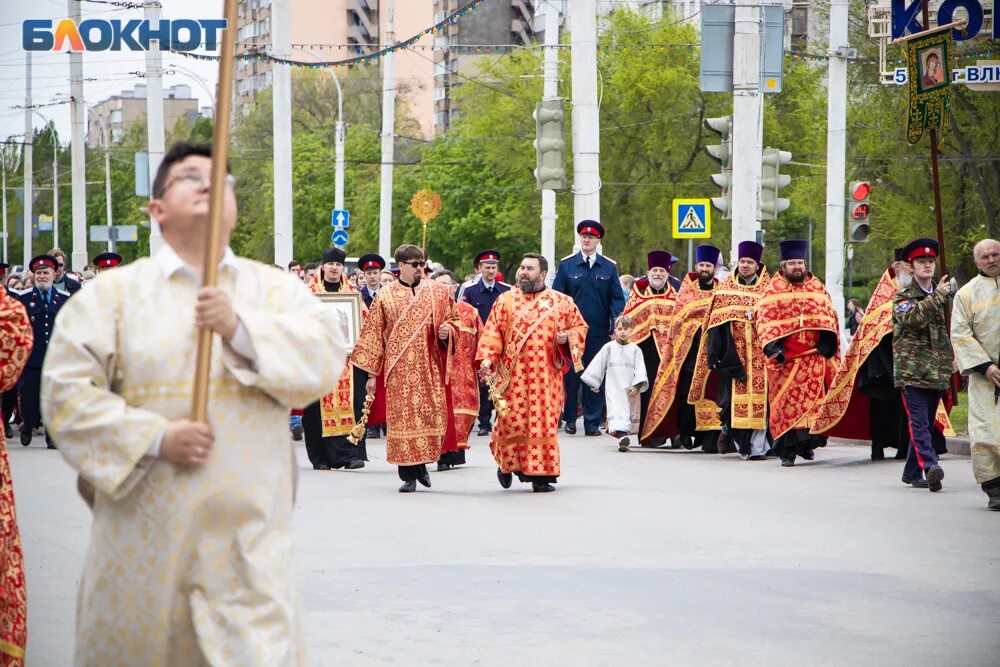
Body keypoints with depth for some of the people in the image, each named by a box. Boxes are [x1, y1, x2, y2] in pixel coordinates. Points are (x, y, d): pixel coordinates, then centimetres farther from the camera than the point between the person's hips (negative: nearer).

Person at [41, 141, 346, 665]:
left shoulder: (276, 289, 11)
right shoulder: (113, 292, 4)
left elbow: (326, 357, -4)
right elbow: (67, 390, -4)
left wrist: (240, 329, -17)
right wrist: (154, 438, -14)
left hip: (248, 531, 1)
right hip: (145, 527, 0)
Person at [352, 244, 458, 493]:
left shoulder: (438, 292, 9)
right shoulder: (385, 296, 6)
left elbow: (453, 320, 17)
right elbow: (373, 334, 7)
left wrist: (448, 331, -8)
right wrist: (372, 372, 4)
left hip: (430, 365, 1)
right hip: (399, 368, -1)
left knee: (433, 414, -4)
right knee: (402, 416, -3)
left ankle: (422, 461, 19)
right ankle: (408, 475, 2)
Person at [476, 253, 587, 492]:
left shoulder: (562, 302, 9)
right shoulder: (506, 300, 8)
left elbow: (580, 326, 14)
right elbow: (492, 332, 3)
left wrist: (568, 337, -7)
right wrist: (486, 359, -10)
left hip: (546, 373, 0)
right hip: (514, 373, 0)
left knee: (544, 423, -2)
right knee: (513, 421, -3)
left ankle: (540, 475, 3)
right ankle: (506, 462, 22)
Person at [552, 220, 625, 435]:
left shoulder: (609, 267, 8)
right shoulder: (566, 265, 6)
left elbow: (617, 298, 8)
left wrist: (616, 324, -6)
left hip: (599, 332, 1)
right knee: (571, 376, 2)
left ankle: (593, 423, 6)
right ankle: (569, 418, 15)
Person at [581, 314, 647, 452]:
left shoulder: (635, 349, 4)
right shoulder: (609, 348, 5)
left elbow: (640, 369, -1)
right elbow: (598, 365, 10)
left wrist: (637, 386, -13)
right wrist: (594, 383, 11)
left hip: (630, 389, 1)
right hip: (613, 388, -1)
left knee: (627, 413, 5)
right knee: (616, 410, -18)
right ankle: (621, 435, -31)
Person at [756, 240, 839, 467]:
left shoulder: (817, 287, 13)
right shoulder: (774, 290, 3)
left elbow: (829, 315, 12)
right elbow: (765, 319, -4)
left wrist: (828, 342, -3)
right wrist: (772, 346, -17)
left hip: (814, 357, 3)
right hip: (786, 358, -3)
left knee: (812, 400, 2)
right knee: (786, 402, -5)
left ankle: (807, 444, 14)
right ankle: (787, 451, -3)